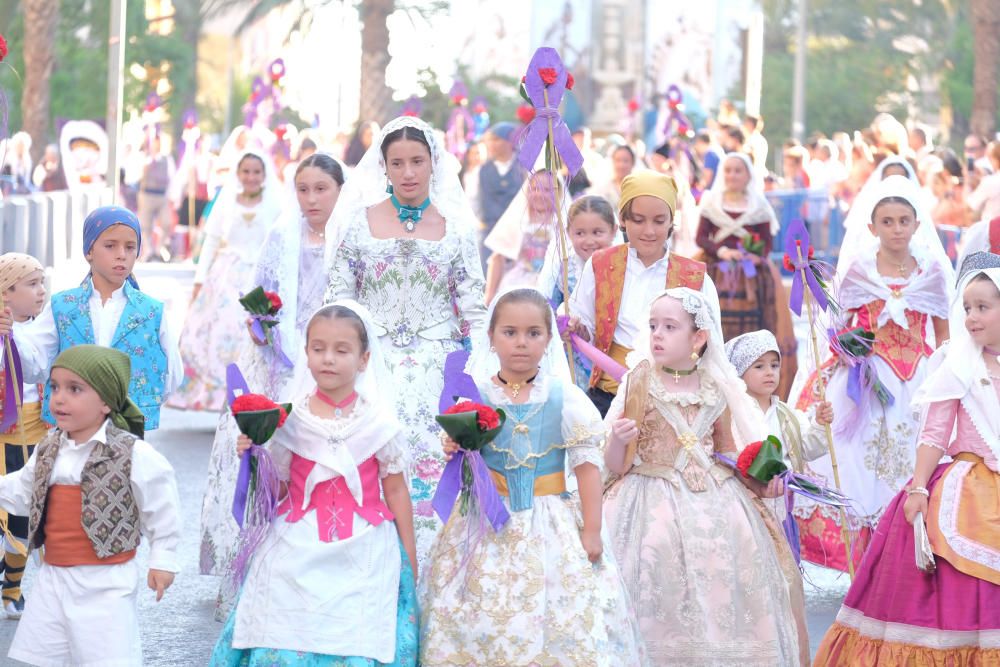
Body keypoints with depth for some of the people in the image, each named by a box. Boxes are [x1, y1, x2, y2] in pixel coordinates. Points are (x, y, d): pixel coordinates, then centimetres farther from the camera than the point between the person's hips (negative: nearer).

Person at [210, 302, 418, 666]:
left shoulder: (379, 421, -4)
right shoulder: (290, 419, 0)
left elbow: (396, 491, 5)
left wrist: (410, 560, 8)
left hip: (363, 555, -1)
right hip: (300, 554, 1)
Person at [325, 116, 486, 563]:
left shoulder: (457, 229, 6)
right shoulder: (358, 223, 6)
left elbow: (473, 313, 7)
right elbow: (336, 302, 7)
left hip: (436, 373, 0)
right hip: (372, 367, 0)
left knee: (431, 469, -7)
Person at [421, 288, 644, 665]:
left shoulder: (565, 397, -3)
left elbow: (587, 464, -1)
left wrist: (592, 531, -4)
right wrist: (456, 454, -17)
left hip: (550, 526, -1)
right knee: (481, 617, 0)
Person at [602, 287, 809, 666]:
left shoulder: (716, 390, 5)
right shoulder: (641, 383, -3)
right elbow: (615, 465, -4)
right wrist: (618, 439, -25)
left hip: (714, 501, 3)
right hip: (654, 502, -3)